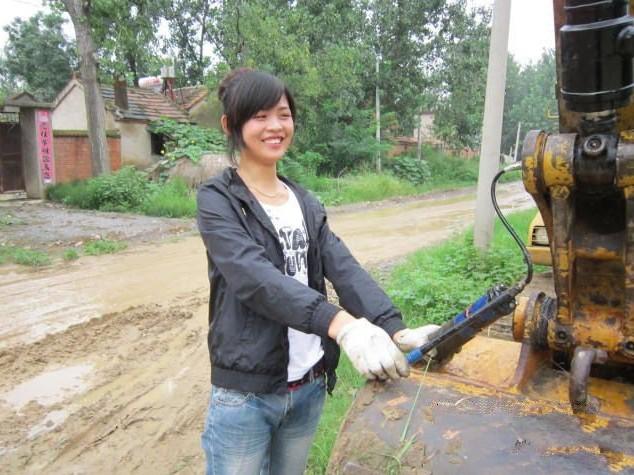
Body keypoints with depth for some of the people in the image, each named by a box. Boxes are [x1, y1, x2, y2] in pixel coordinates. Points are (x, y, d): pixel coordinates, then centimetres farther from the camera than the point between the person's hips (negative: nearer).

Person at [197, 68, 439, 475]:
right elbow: (255, 278, -27)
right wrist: (341, 325, -41)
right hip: (245, 393, -5)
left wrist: (395, 329, -22)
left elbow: (345, 269, -6)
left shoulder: (306, 203, 7)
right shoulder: (217, 200, -10)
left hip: (310, 387, 5)